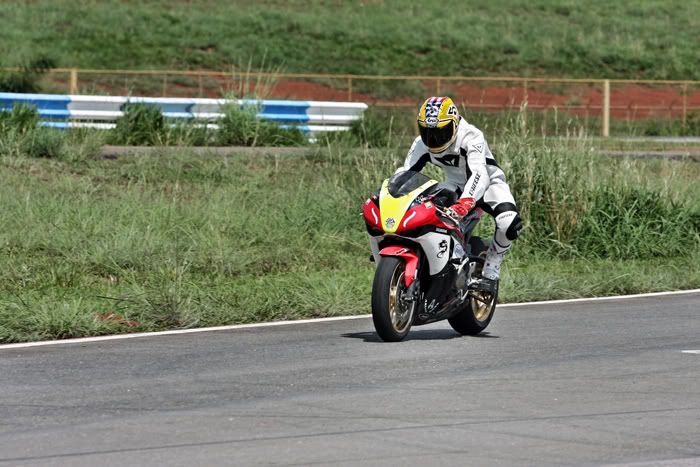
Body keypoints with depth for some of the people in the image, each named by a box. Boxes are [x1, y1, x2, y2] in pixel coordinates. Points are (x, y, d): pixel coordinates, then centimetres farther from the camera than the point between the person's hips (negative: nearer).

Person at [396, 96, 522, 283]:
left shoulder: (471, 137, -31)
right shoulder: (422, 144, -10)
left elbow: (478, 174, -44)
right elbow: (405, 172, -9)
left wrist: (465, 202, -61)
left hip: (488, 182, -5)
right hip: (457, 184, 5)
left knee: (510, 223, -32)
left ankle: (492, 263, -4)